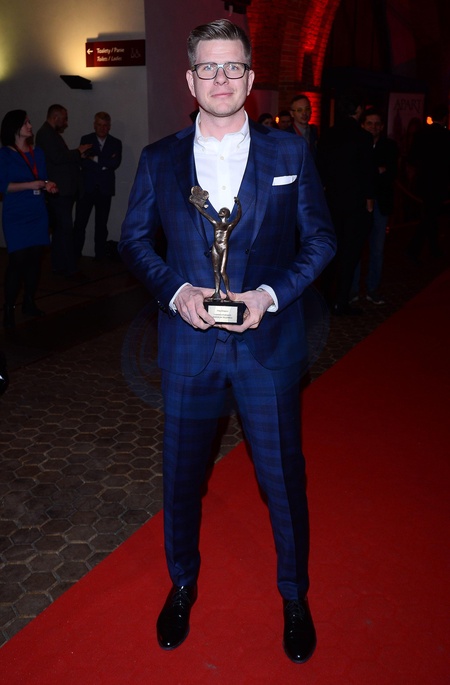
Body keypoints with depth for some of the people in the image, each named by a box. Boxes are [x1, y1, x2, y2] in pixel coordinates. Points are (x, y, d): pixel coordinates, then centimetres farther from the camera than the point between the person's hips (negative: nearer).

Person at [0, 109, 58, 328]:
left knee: (35, 259, 2)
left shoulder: (38, 152, 13)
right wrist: (31, 185, -15)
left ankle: (29, 303, 15)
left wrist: (49, 186, -3)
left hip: (38, 214, 5)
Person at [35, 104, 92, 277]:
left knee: (60, 228, 13)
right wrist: (78, 152, -11)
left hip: (63, 190, 10)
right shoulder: (45, 133, -10)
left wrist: (78, 155, 8)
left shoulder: (51, 133, 20)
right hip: (58, 190, -10)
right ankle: (69, 268, -8)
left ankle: (58, 265, 20)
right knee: (65, 228, -10)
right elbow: (56, 157, -21)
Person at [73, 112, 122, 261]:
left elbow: (115, 163, -8)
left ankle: (100, 256, 12)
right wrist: (104, 164, -11)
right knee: (80, 223, -3)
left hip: (104, 189, 1)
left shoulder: (116, 143, 9)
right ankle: (75, 255, 4)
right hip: (86, 187, -1)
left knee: (101, 224, 5)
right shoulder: (86, 140, 7)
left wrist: (96, 159, -10)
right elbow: (83, 162, -7)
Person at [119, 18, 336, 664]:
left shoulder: (290, 153, 2)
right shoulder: (158, 160, 5)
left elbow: (320, 239, 3)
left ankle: (295, 596, 36)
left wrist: (271, 294, -13)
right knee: (181, 473, 14)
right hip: (188, 344, 2)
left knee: (284, 476, 10)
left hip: (269, 342, -1)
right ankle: (182, 586, 41)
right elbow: (134, 240, 8)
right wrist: (176, 290, -10)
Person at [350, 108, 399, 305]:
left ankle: (373, 289, 16)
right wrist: (378, 172, -11)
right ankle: (353, 289, 12)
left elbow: (392, 174, -5)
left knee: (377, 248, 7)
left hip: (380, 203, 2)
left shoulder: (390, 146, 6)